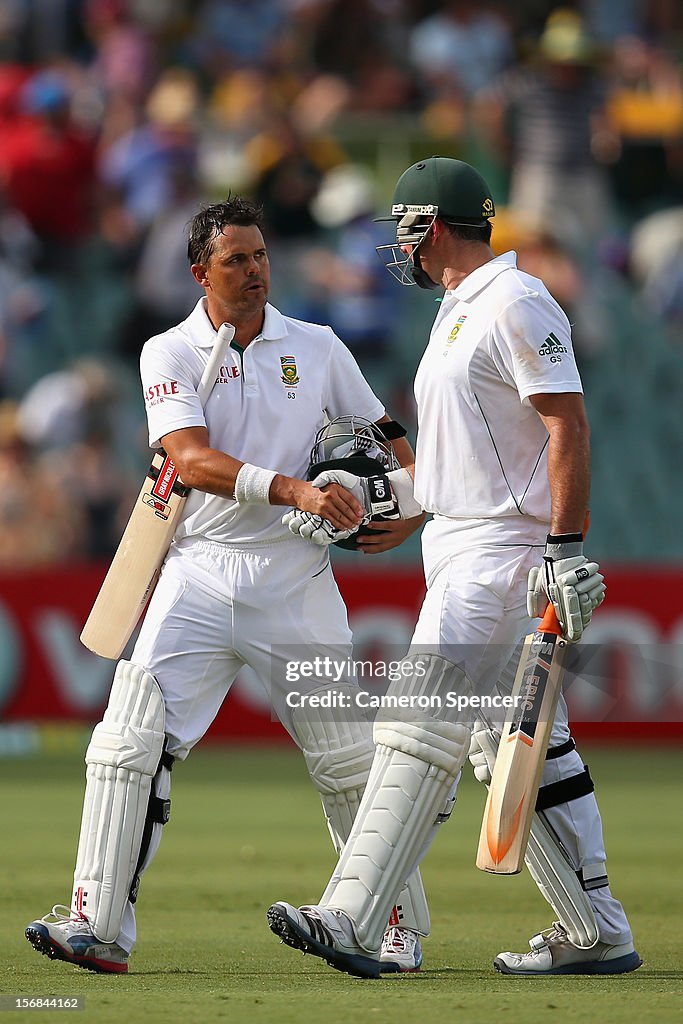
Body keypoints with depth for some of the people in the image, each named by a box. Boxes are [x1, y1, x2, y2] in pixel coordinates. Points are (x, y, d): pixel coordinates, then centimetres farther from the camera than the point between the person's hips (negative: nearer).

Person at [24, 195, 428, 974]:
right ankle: (98, 927, -15)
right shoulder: (170, 354, 1)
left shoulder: (318, 349, 9)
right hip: (199, 576, -1)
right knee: (130, 740, -14)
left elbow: (383, 436, 20)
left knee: (347, 756, 3)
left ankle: (397, 923, 18)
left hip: (296, 582, 1)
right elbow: (190, 458, -15)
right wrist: (294, 490, -28)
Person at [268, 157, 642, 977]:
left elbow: (568, 426, -18)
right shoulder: (459, 316, 21)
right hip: (461, 551, 10)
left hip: (506, 553, -10)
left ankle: (351, 923, -20)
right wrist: (361, 491, 15)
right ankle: (595, 932, 11)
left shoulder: (514, 304, -11)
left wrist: (566, 547, -23)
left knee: (422, 729, -15)